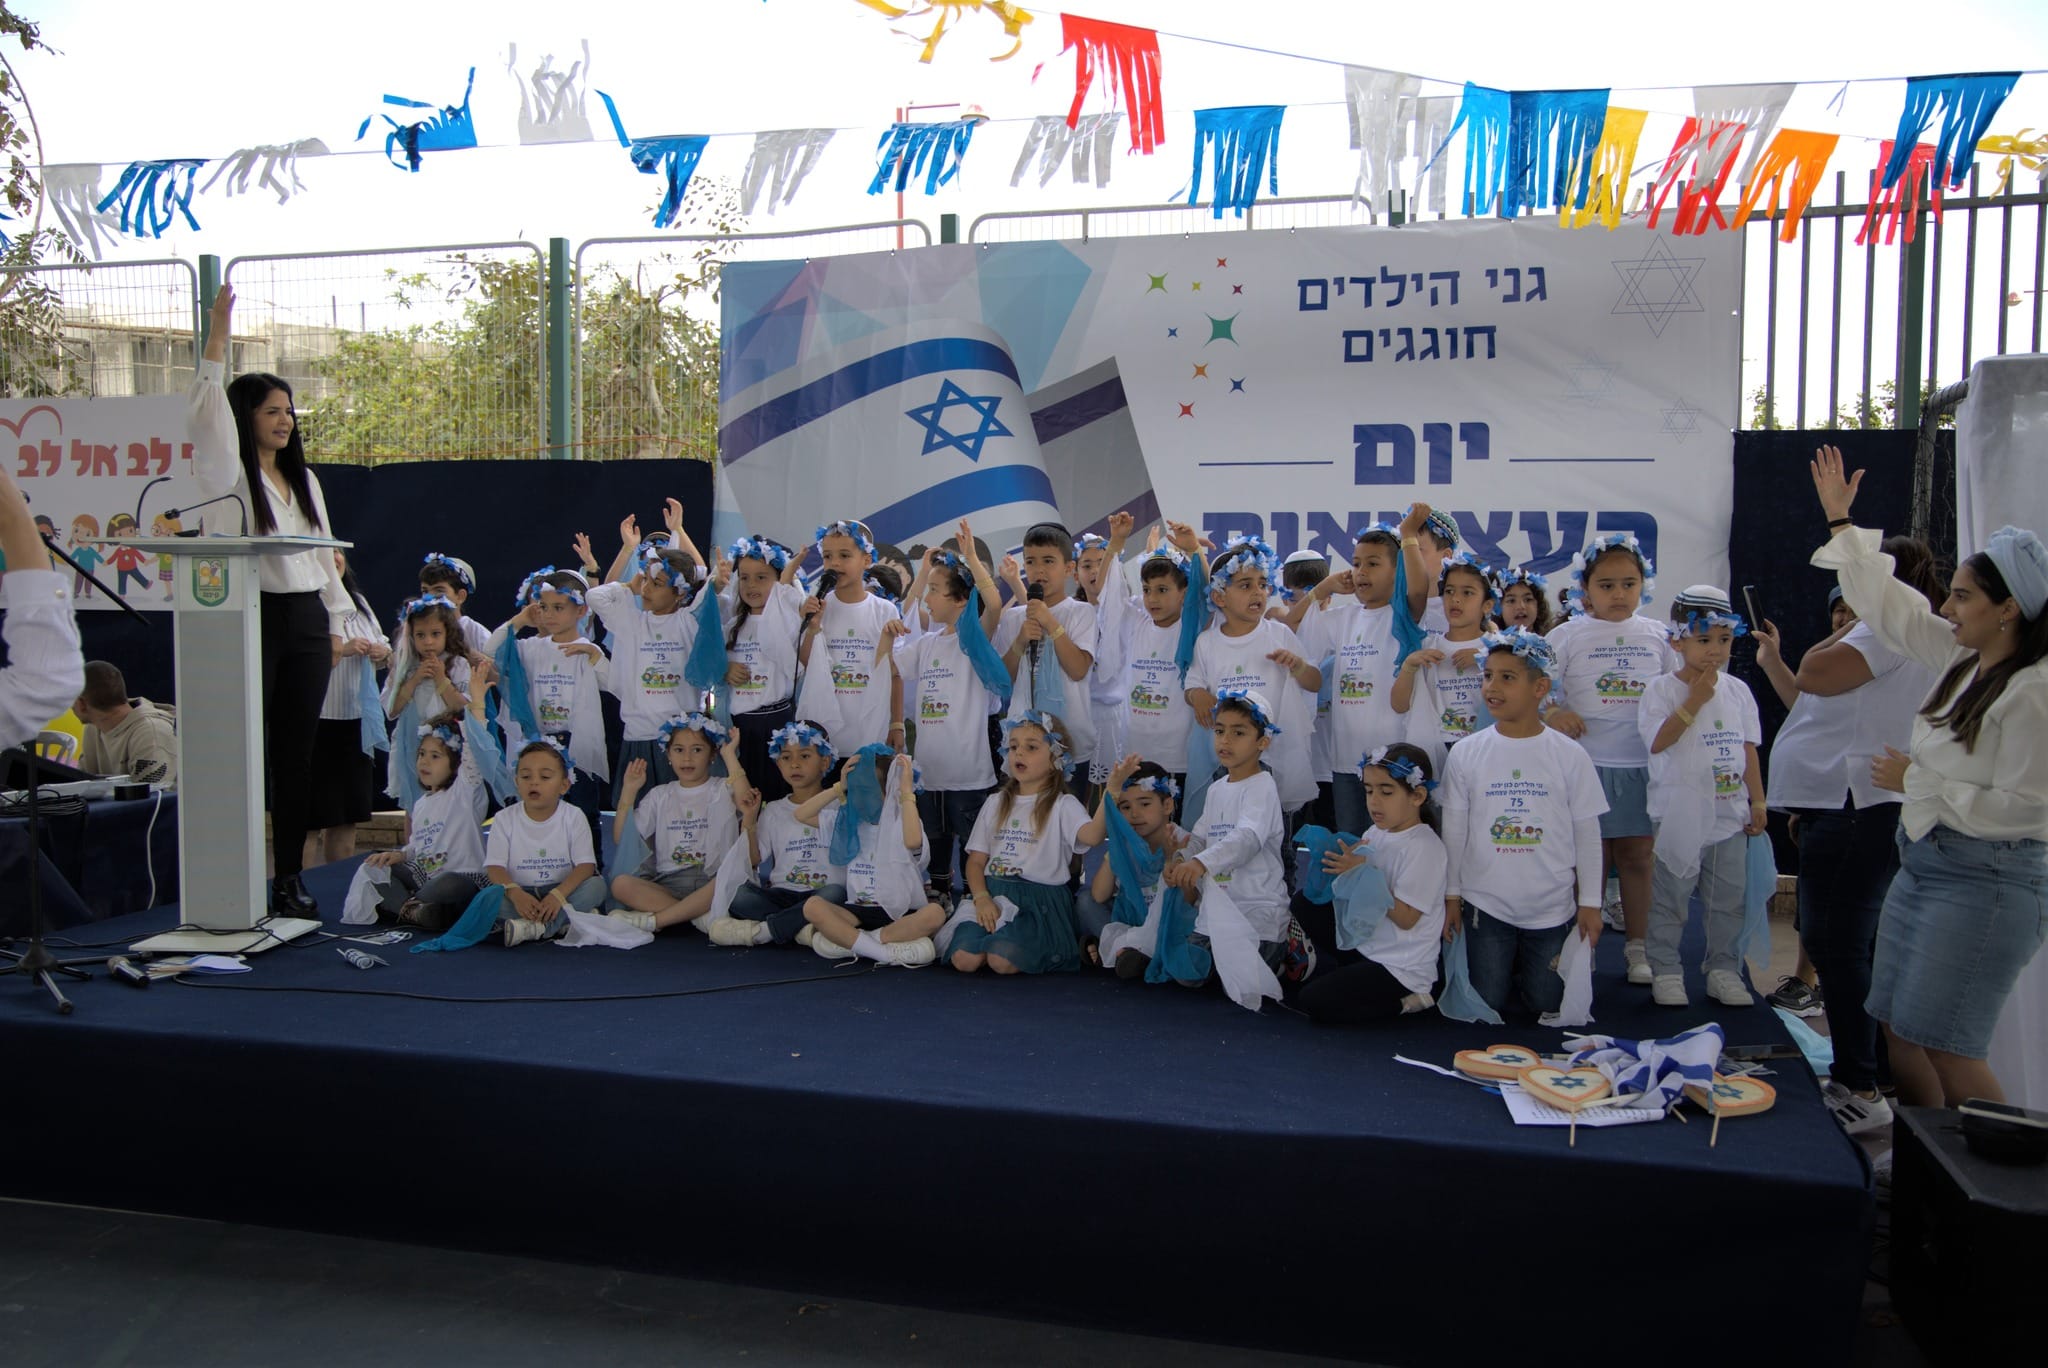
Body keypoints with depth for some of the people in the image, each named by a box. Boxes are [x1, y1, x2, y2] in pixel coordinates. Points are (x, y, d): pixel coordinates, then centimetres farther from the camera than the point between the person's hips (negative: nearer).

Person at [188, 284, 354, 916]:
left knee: (296, 754, 6)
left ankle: (289, 876, 12)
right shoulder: (226, 475, 0)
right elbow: (209, 411, -16)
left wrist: (335, 621, 16)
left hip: (307, 621, 5)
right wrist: (218, 334, -22)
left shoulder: (304, 479, 17)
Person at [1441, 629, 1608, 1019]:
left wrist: (1590, 902, 0)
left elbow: (1587, 834, 0)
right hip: (1486, 906, 0)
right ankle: (1508, 963, 36)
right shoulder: (1466, 753, -5)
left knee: (1546, 1003, 10)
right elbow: (1454, 831, 2)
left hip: (1552, 908, 0)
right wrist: (1451, 895, 3)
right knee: (1490, 1004, 6)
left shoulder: (1570, 755, -6)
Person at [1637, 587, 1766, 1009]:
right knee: (1670, 899, 2)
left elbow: (1748, 748, 11)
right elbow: (1658, 741, -19)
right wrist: (1695, 700, -19)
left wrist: (1758, 801, 8)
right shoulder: (1661, 688, -7)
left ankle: (1724, 970, 21)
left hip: (1731, 814, 4)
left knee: (1729, 900, 10)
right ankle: (1665, 971, 12)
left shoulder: (1737, 690, 7)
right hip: (1680, 814, -4)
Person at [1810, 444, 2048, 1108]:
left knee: (1945, 1045, -8)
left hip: (1985, 881, -9)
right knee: (1900, 1029, 11)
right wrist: (1841, 522, 23)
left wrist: (1918, 781, -11)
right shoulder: (1964, 660, 8)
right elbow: (1891, 605, 19)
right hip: (1923, 863, 9)